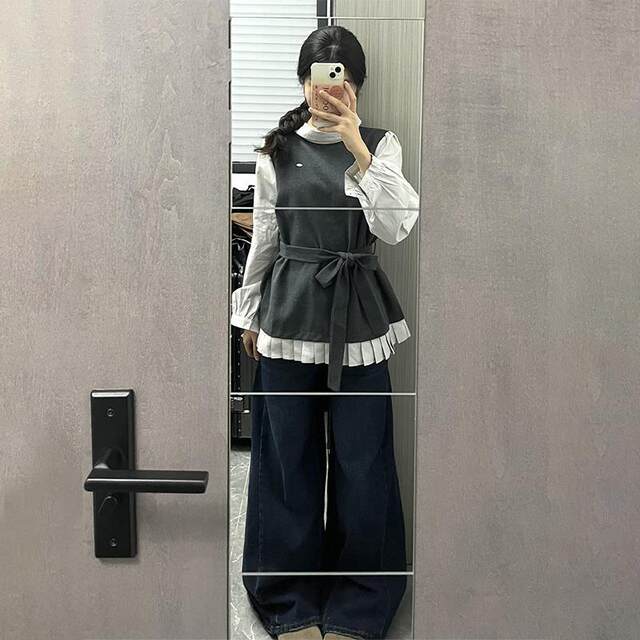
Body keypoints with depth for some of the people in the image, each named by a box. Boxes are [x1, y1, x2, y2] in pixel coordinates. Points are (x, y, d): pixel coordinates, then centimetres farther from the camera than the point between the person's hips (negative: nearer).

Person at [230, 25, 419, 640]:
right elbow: (264, 238, 11)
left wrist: (357, 149, -19)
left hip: (357, 316, 0)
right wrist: (249, 310, 15)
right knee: (288, 457, 8)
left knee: (362, 460, 4)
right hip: (288, 313, 1)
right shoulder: (276, 151, 5)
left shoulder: (382, 145, 3)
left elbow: (395, 227, -11)